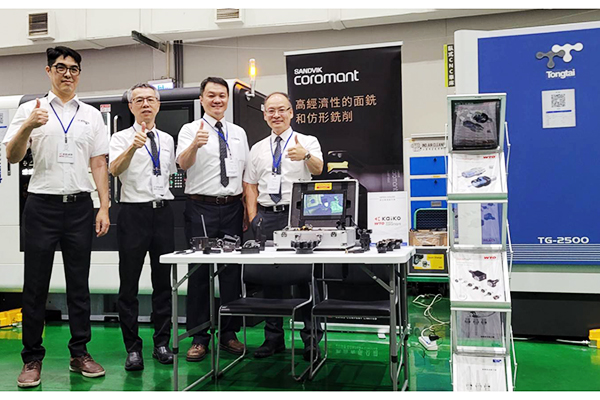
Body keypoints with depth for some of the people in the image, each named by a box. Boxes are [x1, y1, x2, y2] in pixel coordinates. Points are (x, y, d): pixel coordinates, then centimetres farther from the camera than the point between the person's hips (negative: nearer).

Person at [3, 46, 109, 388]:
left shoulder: (91, 115, 11)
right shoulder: (30, 110, 5)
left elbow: (99, 164, 8)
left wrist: (105, 208, 1)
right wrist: (28, 127, -22)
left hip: (80, 206, 2)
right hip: (42, 205, -2)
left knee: (79, 283, 7)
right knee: (36, 285, 3)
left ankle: (80, 353, 17)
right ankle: (32, 359, 14)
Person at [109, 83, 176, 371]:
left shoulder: (167, 140, 14)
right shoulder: (121, 138, 0)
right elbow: (114, 169, -18)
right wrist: (133, 147, -35)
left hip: (163, 212, 4)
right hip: (134, 212, -4)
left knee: (163, 280, 8)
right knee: (129, 283, 1)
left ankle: (162, 344, 19)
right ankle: (132, 348, 11)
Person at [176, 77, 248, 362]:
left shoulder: (238, 133, 13)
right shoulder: (190, 129, 0)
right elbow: (183, 163, -18)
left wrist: (248, 210, 10)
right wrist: (195, 145, -39)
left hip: (232, 208, 4)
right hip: (201, 209, -4)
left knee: (232, 272, 8)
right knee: (199, 273, 1)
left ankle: (229, 334, 20)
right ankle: (199, 337, 12)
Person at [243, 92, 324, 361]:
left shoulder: (307, 142, 3)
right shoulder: (258, 149, 15)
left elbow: (318, 169, -15)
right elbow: (250, 185, 15)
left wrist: (306, 156, -37)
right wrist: (253, 218, 3)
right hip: (267, 217, 4)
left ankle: (311, 340, 8)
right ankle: (273, 338, 20)